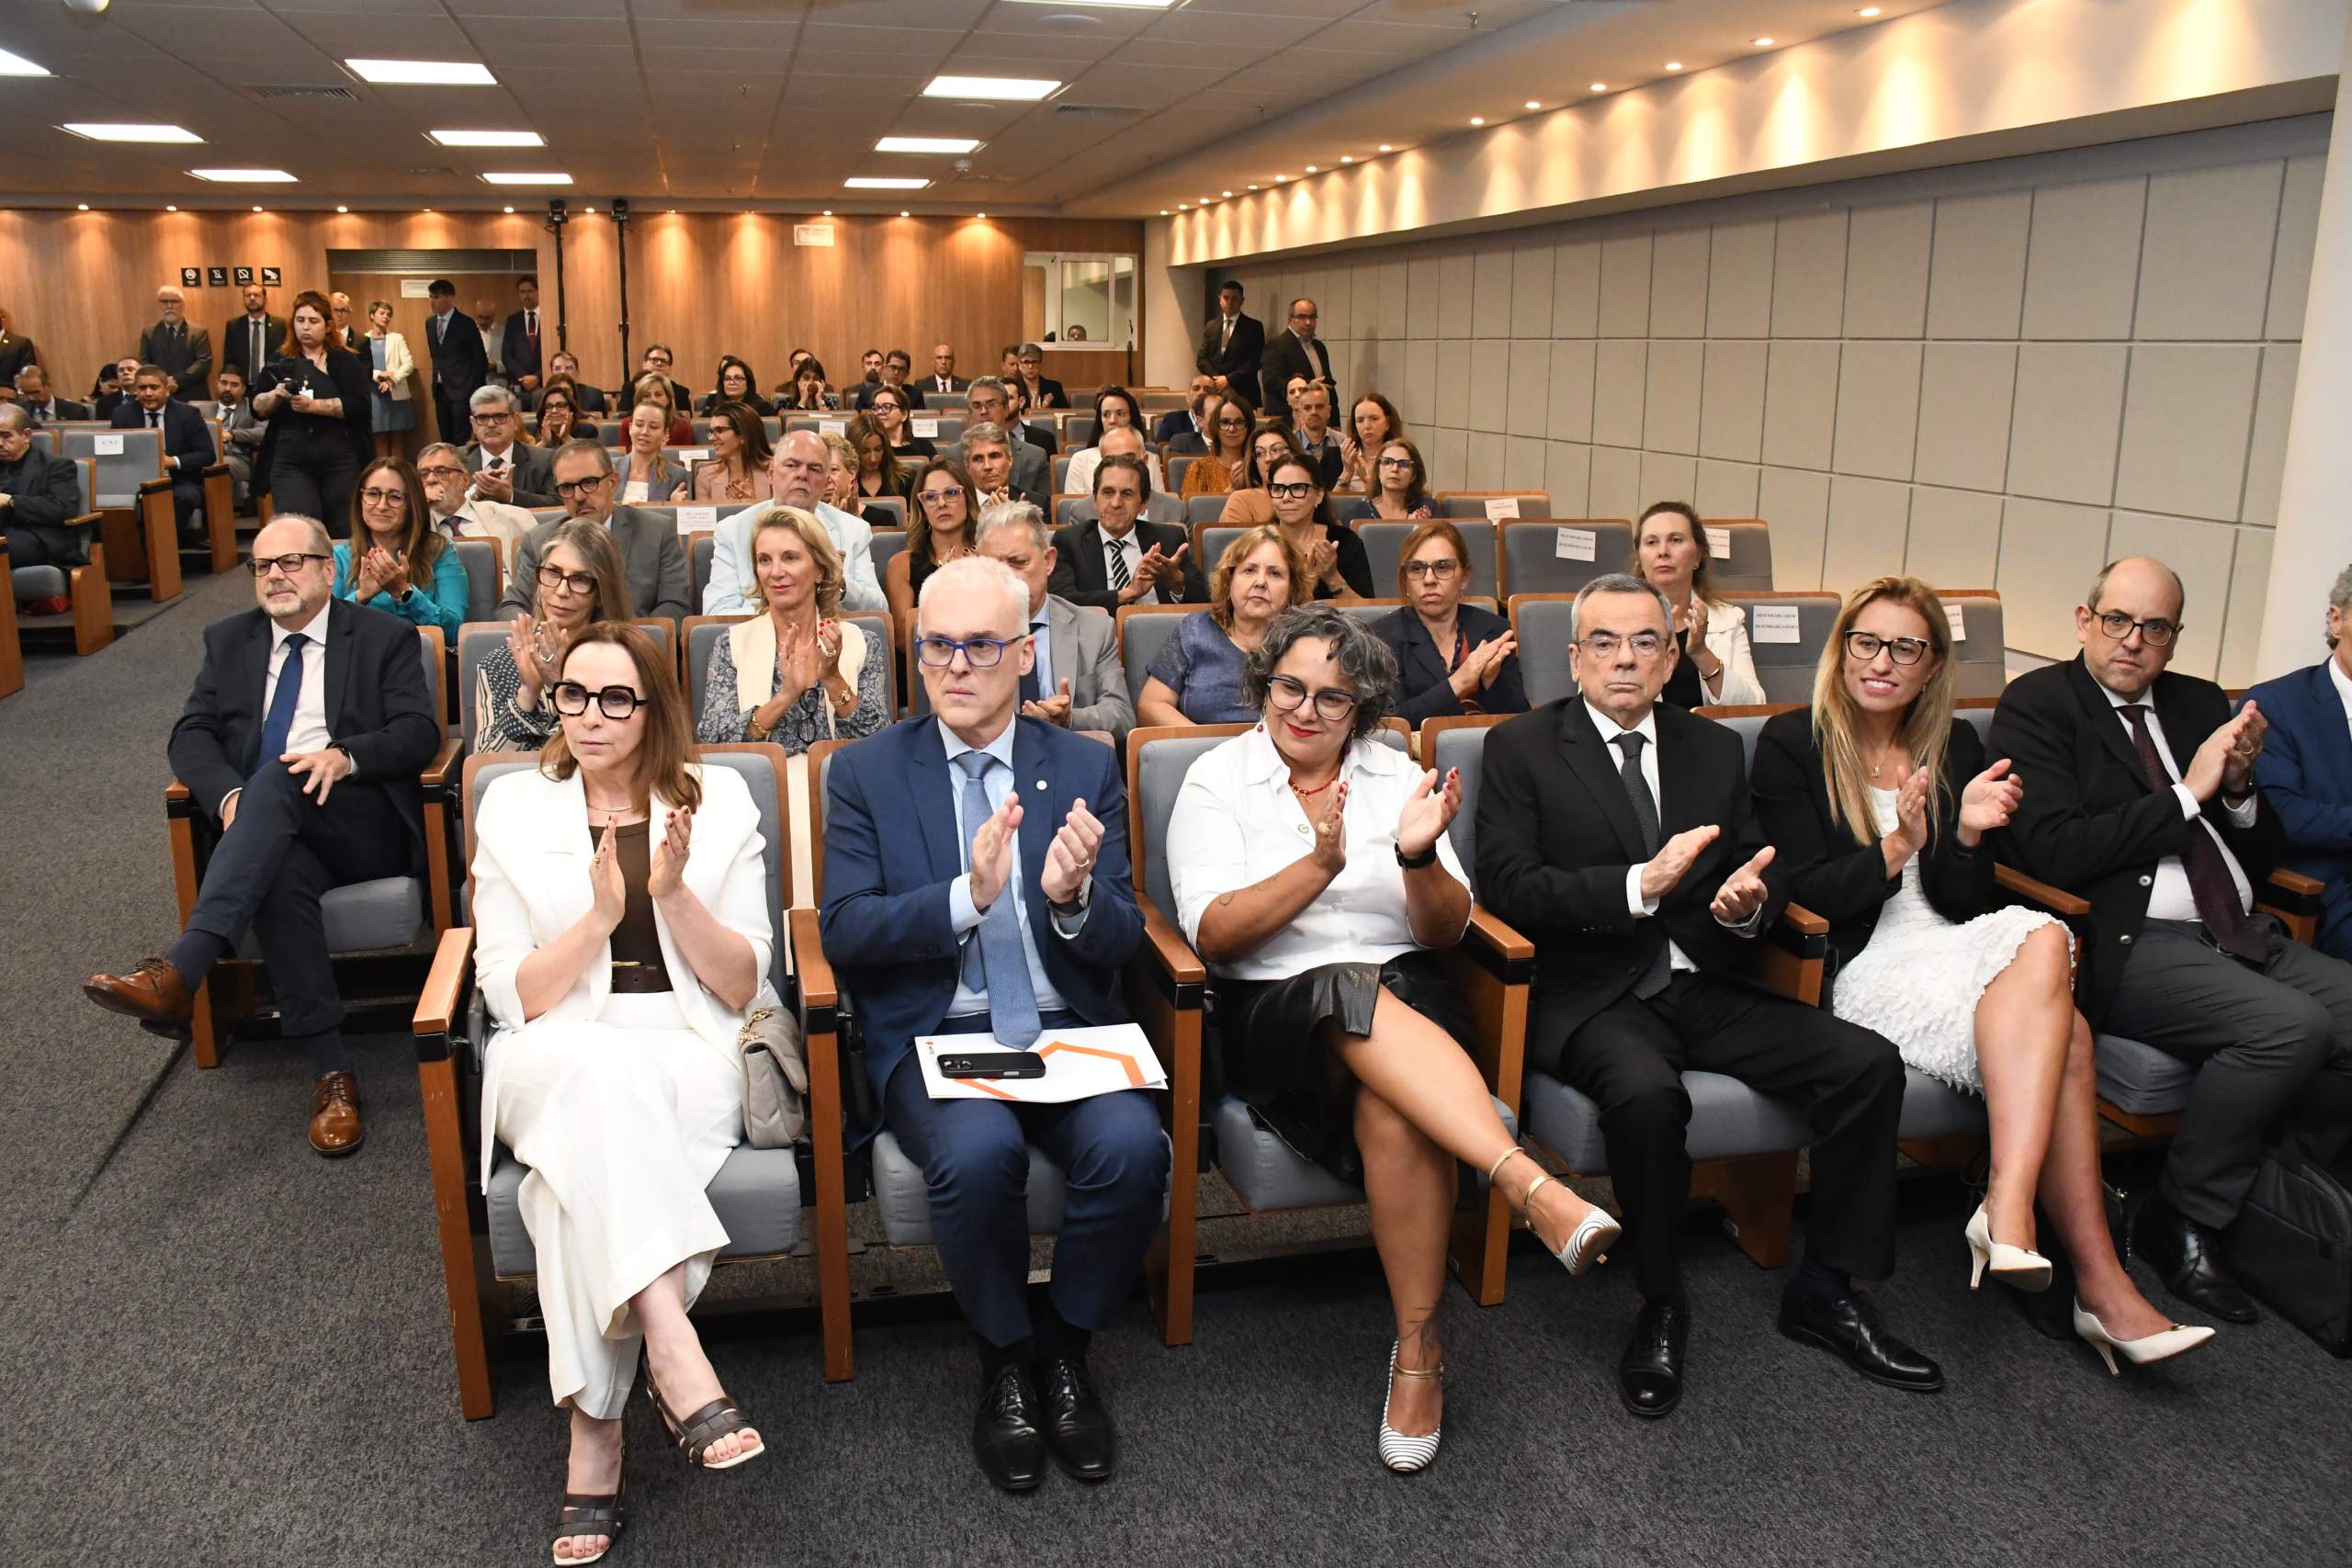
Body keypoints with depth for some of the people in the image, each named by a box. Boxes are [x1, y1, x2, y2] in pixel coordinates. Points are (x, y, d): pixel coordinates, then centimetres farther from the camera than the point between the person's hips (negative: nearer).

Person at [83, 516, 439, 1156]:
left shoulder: (384, 636, 10)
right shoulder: (229, 640, 21)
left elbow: (419, 731, -2)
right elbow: (191, 734, 11)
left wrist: (346, 756, -22)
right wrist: (228, 795, -12)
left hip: (364, 827, -2)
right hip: (271, 835, 3)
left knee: (279, 778, -34)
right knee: (282, 875, -34)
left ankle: (180, 969, -47)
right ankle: (329, 1070, -34)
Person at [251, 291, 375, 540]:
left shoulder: (346, 362, 5)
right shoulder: (280, 363, 12)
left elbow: (360, 406, -10)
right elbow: (257, 407, 8)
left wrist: (313, 405, -18)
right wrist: (276, 394, -13)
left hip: (340, 463, -1)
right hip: (290, 464, 1)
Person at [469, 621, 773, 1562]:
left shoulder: (720, 802, 5)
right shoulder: (513, 807, 7)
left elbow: (741, 988, 2)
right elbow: (509, 996, 1)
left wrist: (675, 893, -13)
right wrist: (598, 918, -15)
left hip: (686, 1059, 0)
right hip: (554, 1060, 0)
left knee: (587, 1161, -32)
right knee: (593, 1070, -36)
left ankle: (594, 1435, -22)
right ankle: (679, 1367, -41)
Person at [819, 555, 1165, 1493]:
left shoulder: (1086, 769, 9)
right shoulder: (866, 772, 5)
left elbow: (1122, 941, 4)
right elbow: (844, 932, -6)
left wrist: (1073, 896, -20)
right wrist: (967, 896, -23)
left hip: (1067, 1030, 2)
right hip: (936, 1037, -1)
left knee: (1133, 1147, -27)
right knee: (978, 1153, -32)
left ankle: (1064, 1347, 1)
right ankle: (1005, 1358, -2)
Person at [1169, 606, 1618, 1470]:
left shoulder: (1396, 775, 12)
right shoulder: (1217, 782, 5)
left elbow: (1445, 930, 5)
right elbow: (1213, 934, -8)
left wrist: (1418, 858, -17)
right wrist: (1320, 864, -21)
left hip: (1407, 996, 2)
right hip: (1276, 1011, -2)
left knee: (1397, 1103, -33)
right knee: (1350, 992, -37)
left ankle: (1419, 1348, -22)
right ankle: (1532, 1185, -45)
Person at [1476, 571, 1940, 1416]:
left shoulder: (1714, 749, 16)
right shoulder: (1521, 747, 1)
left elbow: (1764, 869, 16)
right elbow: (1508, 887, -10)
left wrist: (1750, 901, -9)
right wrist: (1639, 886, -22)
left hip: (1708, 988, 5)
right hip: (1593, 997, -5)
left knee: (1868, 1063, -14)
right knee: (1647, 1092, -35)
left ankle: (1826, 1289, 3)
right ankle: (1660, 1305, -10)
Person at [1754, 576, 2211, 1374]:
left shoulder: (1957, 747, 14)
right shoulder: (1791, 742, 1)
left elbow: (1964, 905, 10)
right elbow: (1806, 892, -6)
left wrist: (1966, 835, -10)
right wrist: (1896, 850, -22)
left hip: (1956, 951, 5)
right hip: (1863, 969, -5)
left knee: (2042, 940, -31)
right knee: (2061, 1031, -28)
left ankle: (2007, 1210, -36)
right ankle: (2097, 1282, -28)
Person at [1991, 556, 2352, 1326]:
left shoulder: (2200, 704, 19)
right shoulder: (2037, 704, 0)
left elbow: (2264, 854, 21)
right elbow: (2055, 851, -13)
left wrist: (2239, 786, 0)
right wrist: (2188, 793, -9)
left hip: (2243, 937, 7)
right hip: (2131, 946, -7)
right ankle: (2180, 1220, -7)